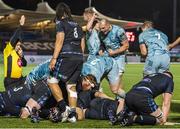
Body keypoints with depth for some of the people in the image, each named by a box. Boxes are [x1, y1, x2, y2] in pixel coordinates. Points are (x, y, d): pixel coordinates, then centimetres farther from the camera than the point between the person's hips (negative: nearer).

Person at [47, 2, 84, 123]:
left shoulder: (61, 23, 2)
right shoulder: (77, 25, 22)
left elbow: (60, 41, -9)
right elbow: (82, 44, 20)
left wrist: (54, 58, -12)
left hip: (67, 56, -7)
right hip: (79, 58, 7)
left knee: (52, 80, -1)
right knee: (71, 86, 11)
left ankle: (64, 108, -12)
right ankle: (72, 115, 6)